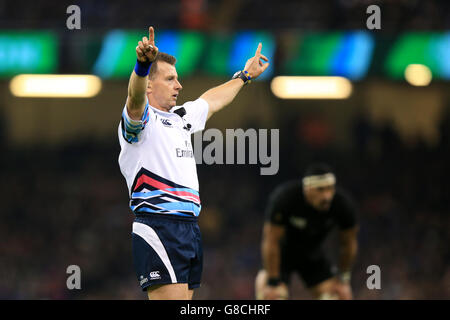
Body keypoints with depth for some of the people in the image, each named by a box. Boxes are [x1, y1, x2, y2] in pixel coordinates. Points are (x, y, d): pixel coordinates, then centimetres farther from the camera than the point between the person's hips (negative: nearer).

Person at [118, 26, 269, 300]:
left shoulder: (181, 117, 23)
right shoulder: (142, 118, -4)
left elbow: (212, 100, 42)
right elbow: (136, 98, -28)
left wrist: (245, 76, 55)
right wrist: (142, 65, -48)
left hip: (190, 227, 9)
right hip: (158, 227, -9)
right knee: (169, 297, -18)